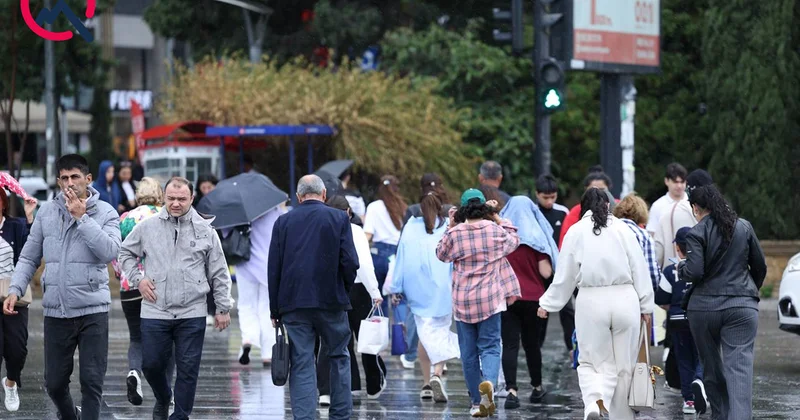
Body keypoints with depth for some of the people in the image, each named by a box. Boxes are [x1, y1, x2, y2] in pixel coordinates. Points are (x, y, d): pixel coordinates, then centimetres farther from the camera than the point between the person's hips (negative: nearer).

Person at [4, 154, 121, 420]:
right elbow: (29, 258, 10)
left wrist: (81, 217, -17)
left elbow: (109, 252, -17)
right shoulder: (46, 212, 6)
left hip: (93, 310, -3)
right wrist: (15, 290, -4)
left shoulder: (105, 213, -1)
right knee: (54, 382, 10)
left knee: (92, 381, -5)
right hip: (56, 311, 3)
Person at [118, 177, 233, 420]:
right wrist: (137, 279, 2)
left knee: (188, 369, 1)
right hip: (155, 311, 1)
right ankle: (163, 399, 35)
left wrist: (223, 308, 6)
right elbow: (125, 253, 17)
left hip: (192, 313, -1)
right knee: (151, 364, 5)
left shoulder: (205, 231, 3)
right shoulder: (147, 228, 4)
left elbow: (219, 274, 7)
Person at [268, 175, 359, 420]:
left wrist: (275, 310, 8)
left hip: (293, 302, 1)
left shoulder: (283, 222, 4)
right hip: (331, 302, -1)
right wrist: (345, 290, 9)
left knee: (301, 364, 2)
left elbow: (273, 269, 3)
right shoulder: (339, 219, -1)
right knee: (339, 358, 14)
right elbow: (350, 262, -8)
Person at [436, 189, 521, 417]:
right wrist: (498, 217, 19)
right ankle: (489, 381, -31)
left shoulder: (454, 234, -5)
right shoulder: (495, 230, -4)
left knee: (469, 352, 9)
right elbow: (514, 241, 17)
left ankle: (477, 402, 12)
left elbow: (441, 254, 14)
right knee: (490, 346, 0)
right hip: (490, 299, -1)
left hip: (462, 302, 1)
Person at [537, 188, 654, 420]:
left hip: (591, 302, -1)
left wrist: (547, 304, 18)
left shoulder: (576, 231, 3)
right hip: (625, 299, 1)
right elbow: (639, 268, 4)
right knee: (624, 365, 11)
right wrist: (645, 305, 11)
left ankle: (593, 401, -22)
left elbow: (565, 276, 6)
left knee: (591, 362, 6)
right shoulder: (622, 229, 3)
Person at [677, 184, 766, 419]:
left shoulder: (697, 233, -6)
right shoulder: (744, 228, 7)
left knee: (712, 369, 13)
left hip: (704, 307, -2)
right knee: (740, 368, -8)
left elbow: (695, 272, -13)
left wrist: (681, 269, 9)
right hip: (742, 307, 2)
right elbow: (760, 267, 14)